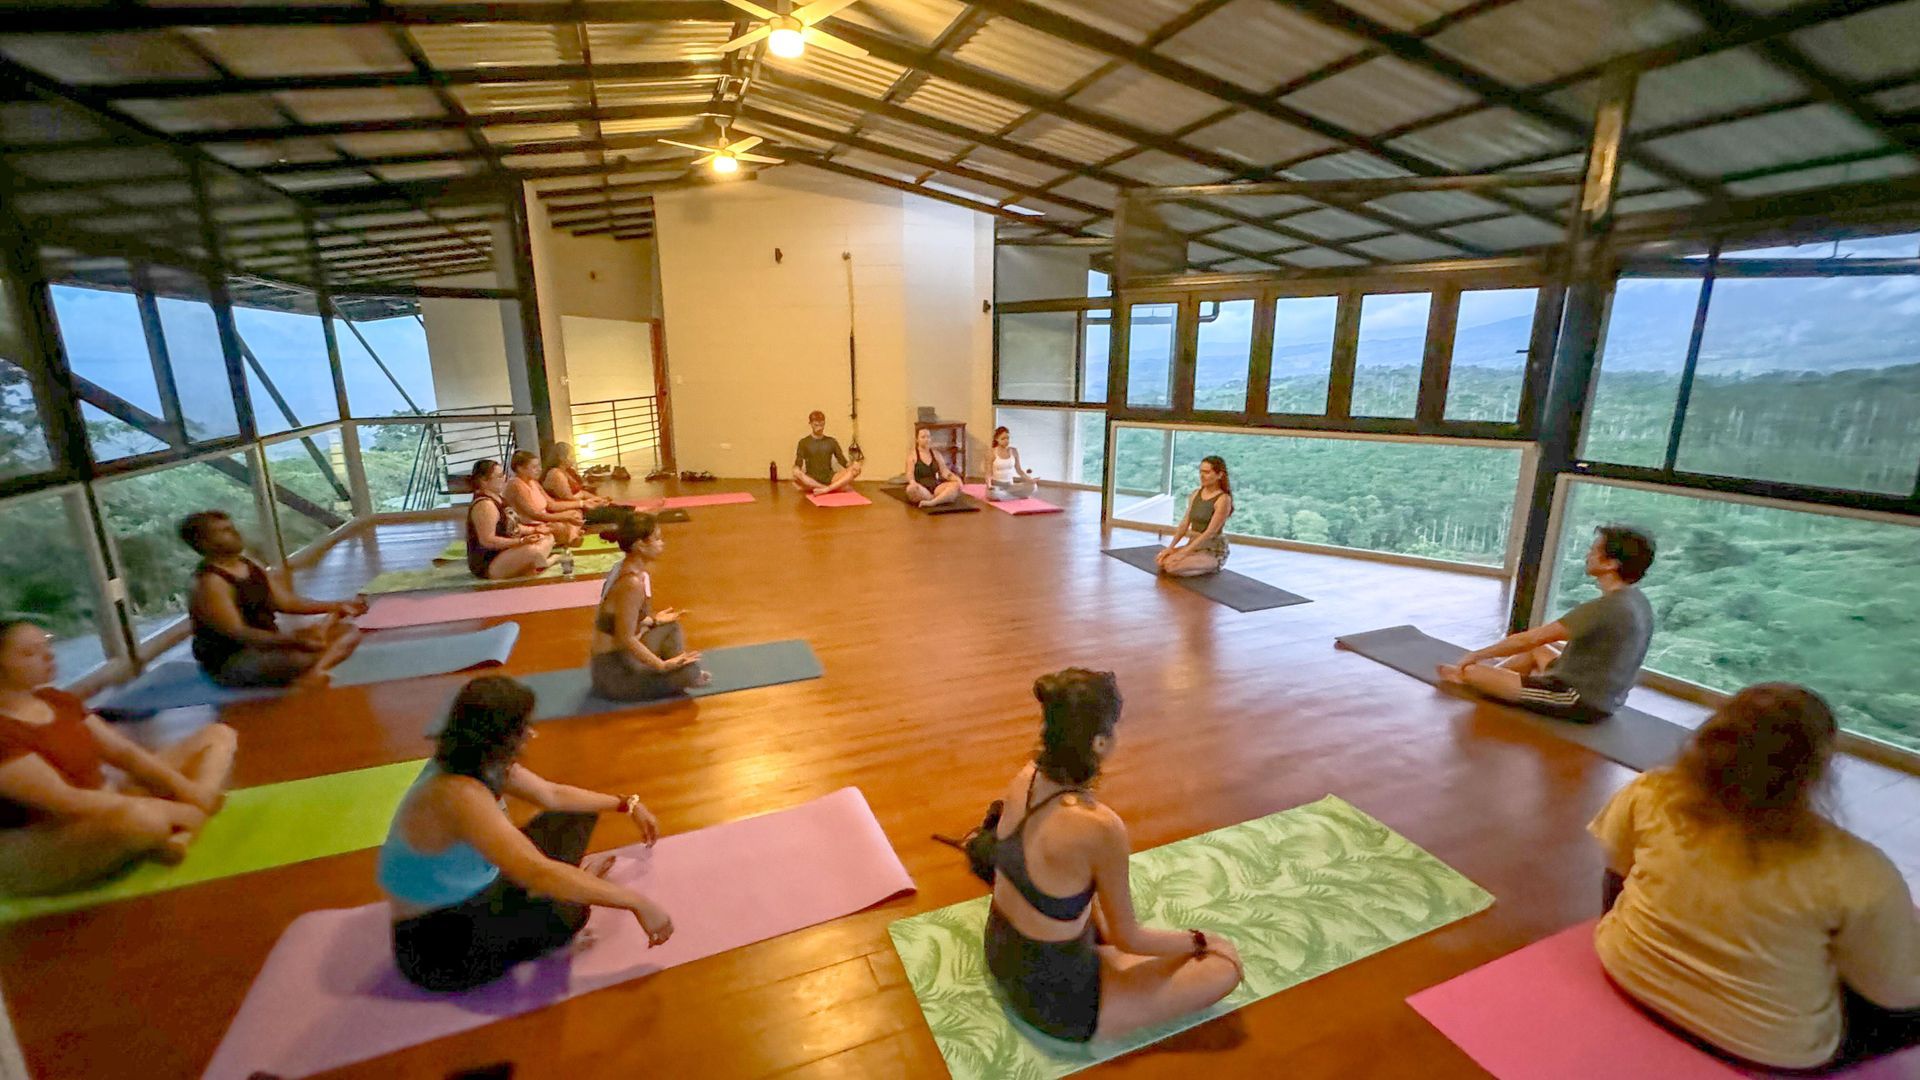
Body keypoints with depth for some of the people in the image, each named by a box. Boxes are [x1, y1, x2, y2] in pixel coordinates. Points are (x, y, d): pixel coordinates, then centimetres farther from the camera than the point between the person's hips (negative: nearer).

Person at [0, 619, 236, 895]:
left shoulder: (57, 699, 6)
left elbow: (122, 751, 5)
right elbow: (65, 803, -24)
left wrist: (183, 787, -10)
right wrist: (172, 810, -25)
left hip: (104, 808, 9)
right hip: (37, 846, -9)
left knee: (218, 736, 1)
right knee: (139, 817, -44)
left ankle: (180, 836, -20)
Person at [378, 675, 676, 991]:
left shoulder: (480, 763, -7)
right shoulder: (458, 794, -35)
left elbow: (553, 794, 9)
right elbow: (537, 872, -40)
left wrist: (627, 804, 13)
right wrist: (636, 902, -35)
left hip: (479, 891, 9)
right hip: (436, 943, -9)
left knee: (574, 817, 10)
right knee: (567, 911, -31)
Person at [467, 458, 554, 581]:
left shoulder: (496, 499, 11)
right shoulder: (484, 505, -20)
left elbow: (511, 527, 21)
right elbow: (487, 541, -28)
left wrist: (534, 530, 9)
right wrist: (521, 541, -31)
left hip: (504, 553, 11)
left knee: (548, 538, 13)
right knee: (532, 550, -35)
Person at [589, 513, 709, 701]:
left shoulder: (626, 569, 4)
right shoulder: (632, 583, -25)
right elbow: (626, 638, -24)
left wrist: (653, 620, 25)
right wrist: (662, 665, -18)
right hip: (614, 673, -10)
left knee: (671, 627, 21)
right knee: (690, 670, -20)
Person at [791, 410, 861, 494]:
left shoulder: (832, 441, 13)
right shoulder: (804, 443, 6)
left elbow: (842, 460, 7)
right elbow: (798, 464, -2)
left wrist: (852, 464, -15)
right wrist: (796, 469, -27)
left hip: (829, 478, 2)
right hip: (811, 480, -2)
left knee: (854, 470, -22)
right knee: (797, 475, -37)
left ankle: (826, 489, -32)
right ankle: (832, 488, -30)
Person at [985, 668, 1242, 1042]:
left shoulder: (1025, 779, -12)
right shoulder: (1100, 826, -33)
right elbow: (1127, 939, -15)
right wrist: (1199, 941, -1)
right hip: (1057, 999, -7)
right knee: (1225, 964, 0)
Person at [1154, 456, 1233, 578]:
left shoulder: (1223, 499, -15)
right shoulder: (1196, 494, 6)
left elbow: (1210, 532, -20)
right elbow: (1185, 523, 5)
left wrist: (1184, 552, -24)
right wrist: (1171, 547, -8)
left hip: (1214, 551, -7)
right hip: (1194, 545, 7)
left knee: (1172, 566, -28)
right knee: (1160, 560, -15)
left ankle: (1210, 568, -3)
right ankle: (1202, 567, 5)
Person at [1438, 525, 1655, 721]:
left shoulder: (1604, 608, -26)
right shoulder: (1637, 600, 3)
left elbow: (1530, 638, -21)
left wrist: (1477, 655, -10)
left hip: (1579, 700, -10)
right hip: (1602, 697, 10)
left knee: (1472, 671, -10)